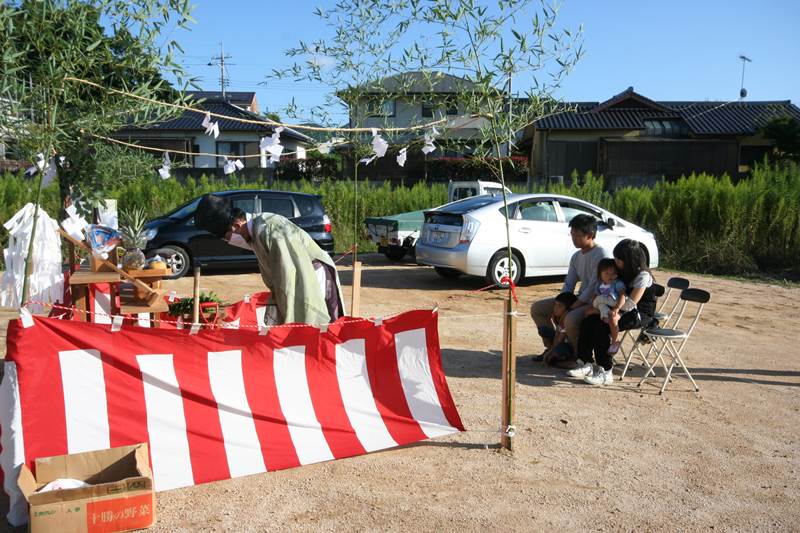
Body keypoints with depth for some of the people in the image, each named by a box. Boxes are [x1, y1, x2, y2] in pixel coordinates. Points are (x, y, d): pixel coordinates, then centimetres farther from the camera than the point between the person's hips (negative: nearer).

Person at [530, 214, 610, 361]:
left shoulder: (601, 255, -17)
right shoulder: (576, 257, 10)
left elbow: (594, 288, -22)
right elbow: (568, 285, 12)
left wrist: (571, 308, -22)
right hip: (580, 300, 9)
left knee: (570, 320, -38)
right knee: (537, 308, 6)